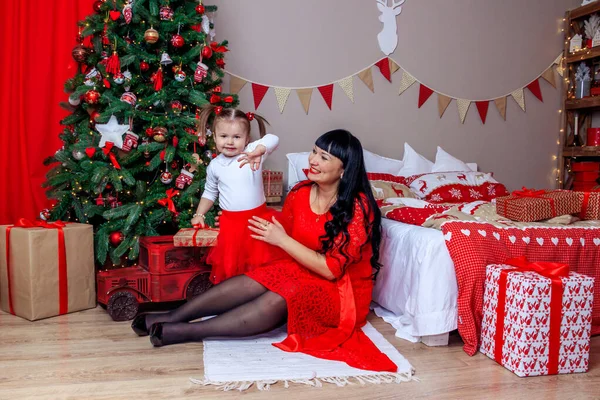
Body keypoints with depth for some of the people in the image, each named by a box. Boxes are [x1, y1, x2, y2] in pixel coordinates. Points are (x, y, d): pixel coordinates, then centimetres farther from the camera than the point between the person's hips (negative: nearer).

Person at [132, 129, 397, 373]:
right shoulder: (300, 192, -3)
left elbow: (331, 269, -24)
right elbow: (283, 234, 9)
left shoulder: (358, 208, -22)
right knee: (249, 282, -20)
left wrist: (282, 240, -23)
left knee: (278, 301, -31)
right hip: (303, 270, 6)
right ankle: (172, 317, -13)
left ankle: (187, 331, -27)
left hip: (342, 290, -6)